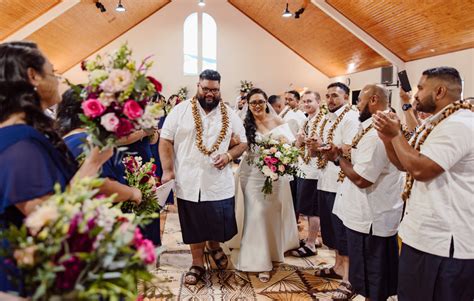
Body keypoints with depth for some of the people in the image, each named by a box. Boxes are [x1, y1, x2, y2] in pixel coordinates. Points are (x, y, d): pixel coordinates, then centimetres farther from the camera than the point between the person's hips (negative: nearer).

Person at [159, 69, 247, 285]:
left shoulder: (229, 114, 4)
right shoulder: (180, 110, -2)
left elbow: (243, 142, 9)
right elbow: (165, 141, -1)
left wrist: (229, 155, -11)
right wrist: (168, 170, -9)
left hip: (220, 183, 1)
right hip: (189, 182, -1)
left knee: (222, 223, 8)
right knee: (194, 226, 11)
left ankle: (214, 246, 42)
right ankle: (197, 264, 29)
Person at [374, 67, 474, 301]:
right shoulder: (436, 122, 14)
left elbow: (420, 168, -28)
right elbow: (403, 163, 15)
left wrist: (396, 134, -15)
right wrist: (387, 137, -3)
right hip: (427, 233, 10)